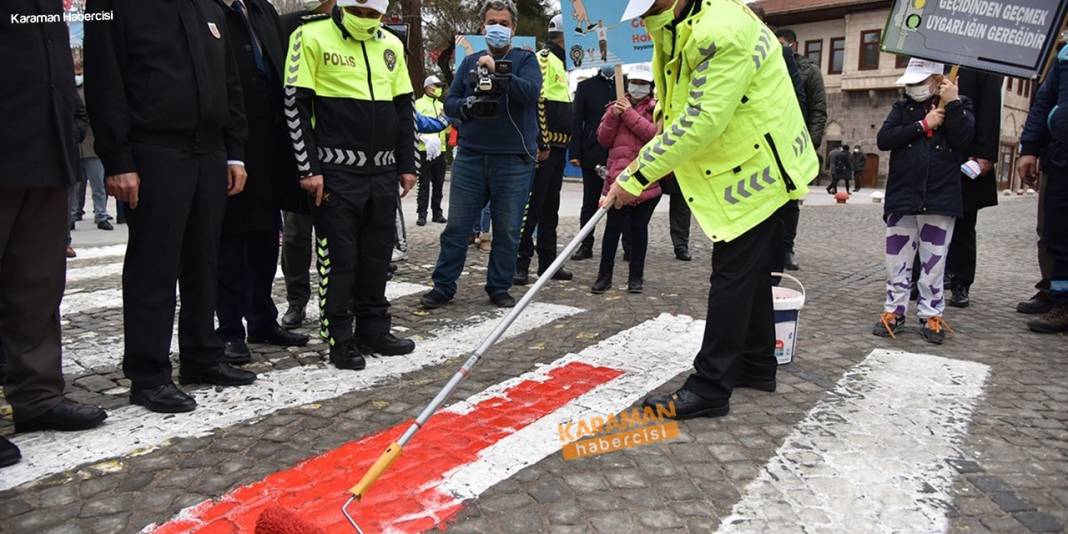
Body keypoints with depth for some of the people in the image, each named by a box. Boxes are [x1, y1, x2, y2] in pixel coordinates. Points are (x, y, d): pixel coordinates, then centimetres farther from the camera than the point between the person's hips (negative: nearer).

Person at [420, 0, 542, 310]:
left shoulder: (525, 60, 5)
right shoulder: (470, 62, 14)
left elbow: (530, 91, -14)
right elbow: (449, 103, 10)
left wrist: (498, 71, -26)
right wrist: (467, 106, -12)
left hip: (514, 160, -2)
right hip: (470, 157, 2)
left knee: (507, 230, 4)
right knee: (456, 227, 4)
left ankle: (499, 288, 17)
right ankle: (443, 287, 14)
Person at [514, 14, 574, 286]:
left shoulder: (561, 64, 22)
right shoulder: (543, 60, -9)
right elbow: (537, 102, -18)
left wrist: (572, 145, 22)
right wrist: (542, 143, -21)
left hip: (558, 146, 10)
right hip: (543, 147, -10)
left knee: (550, 206, 12)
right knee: (531, 204, -8)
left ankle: (548, 261, 20)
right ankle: (520, 262, -4)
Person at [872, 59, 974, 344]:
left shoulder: (960, 105, 6)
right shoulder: (902, 107, 10)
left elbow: (965, 139, -11)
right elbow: (884, 139, -5)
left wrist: (953, 103, -13)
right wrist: (923, 125, -10)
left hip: (940, 198, -2)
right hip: (901, 196, 2)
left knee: (933, 261, 5)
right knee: (897, 259, 6)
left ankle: (931, 315, 15)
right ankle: (894, 311, 15)